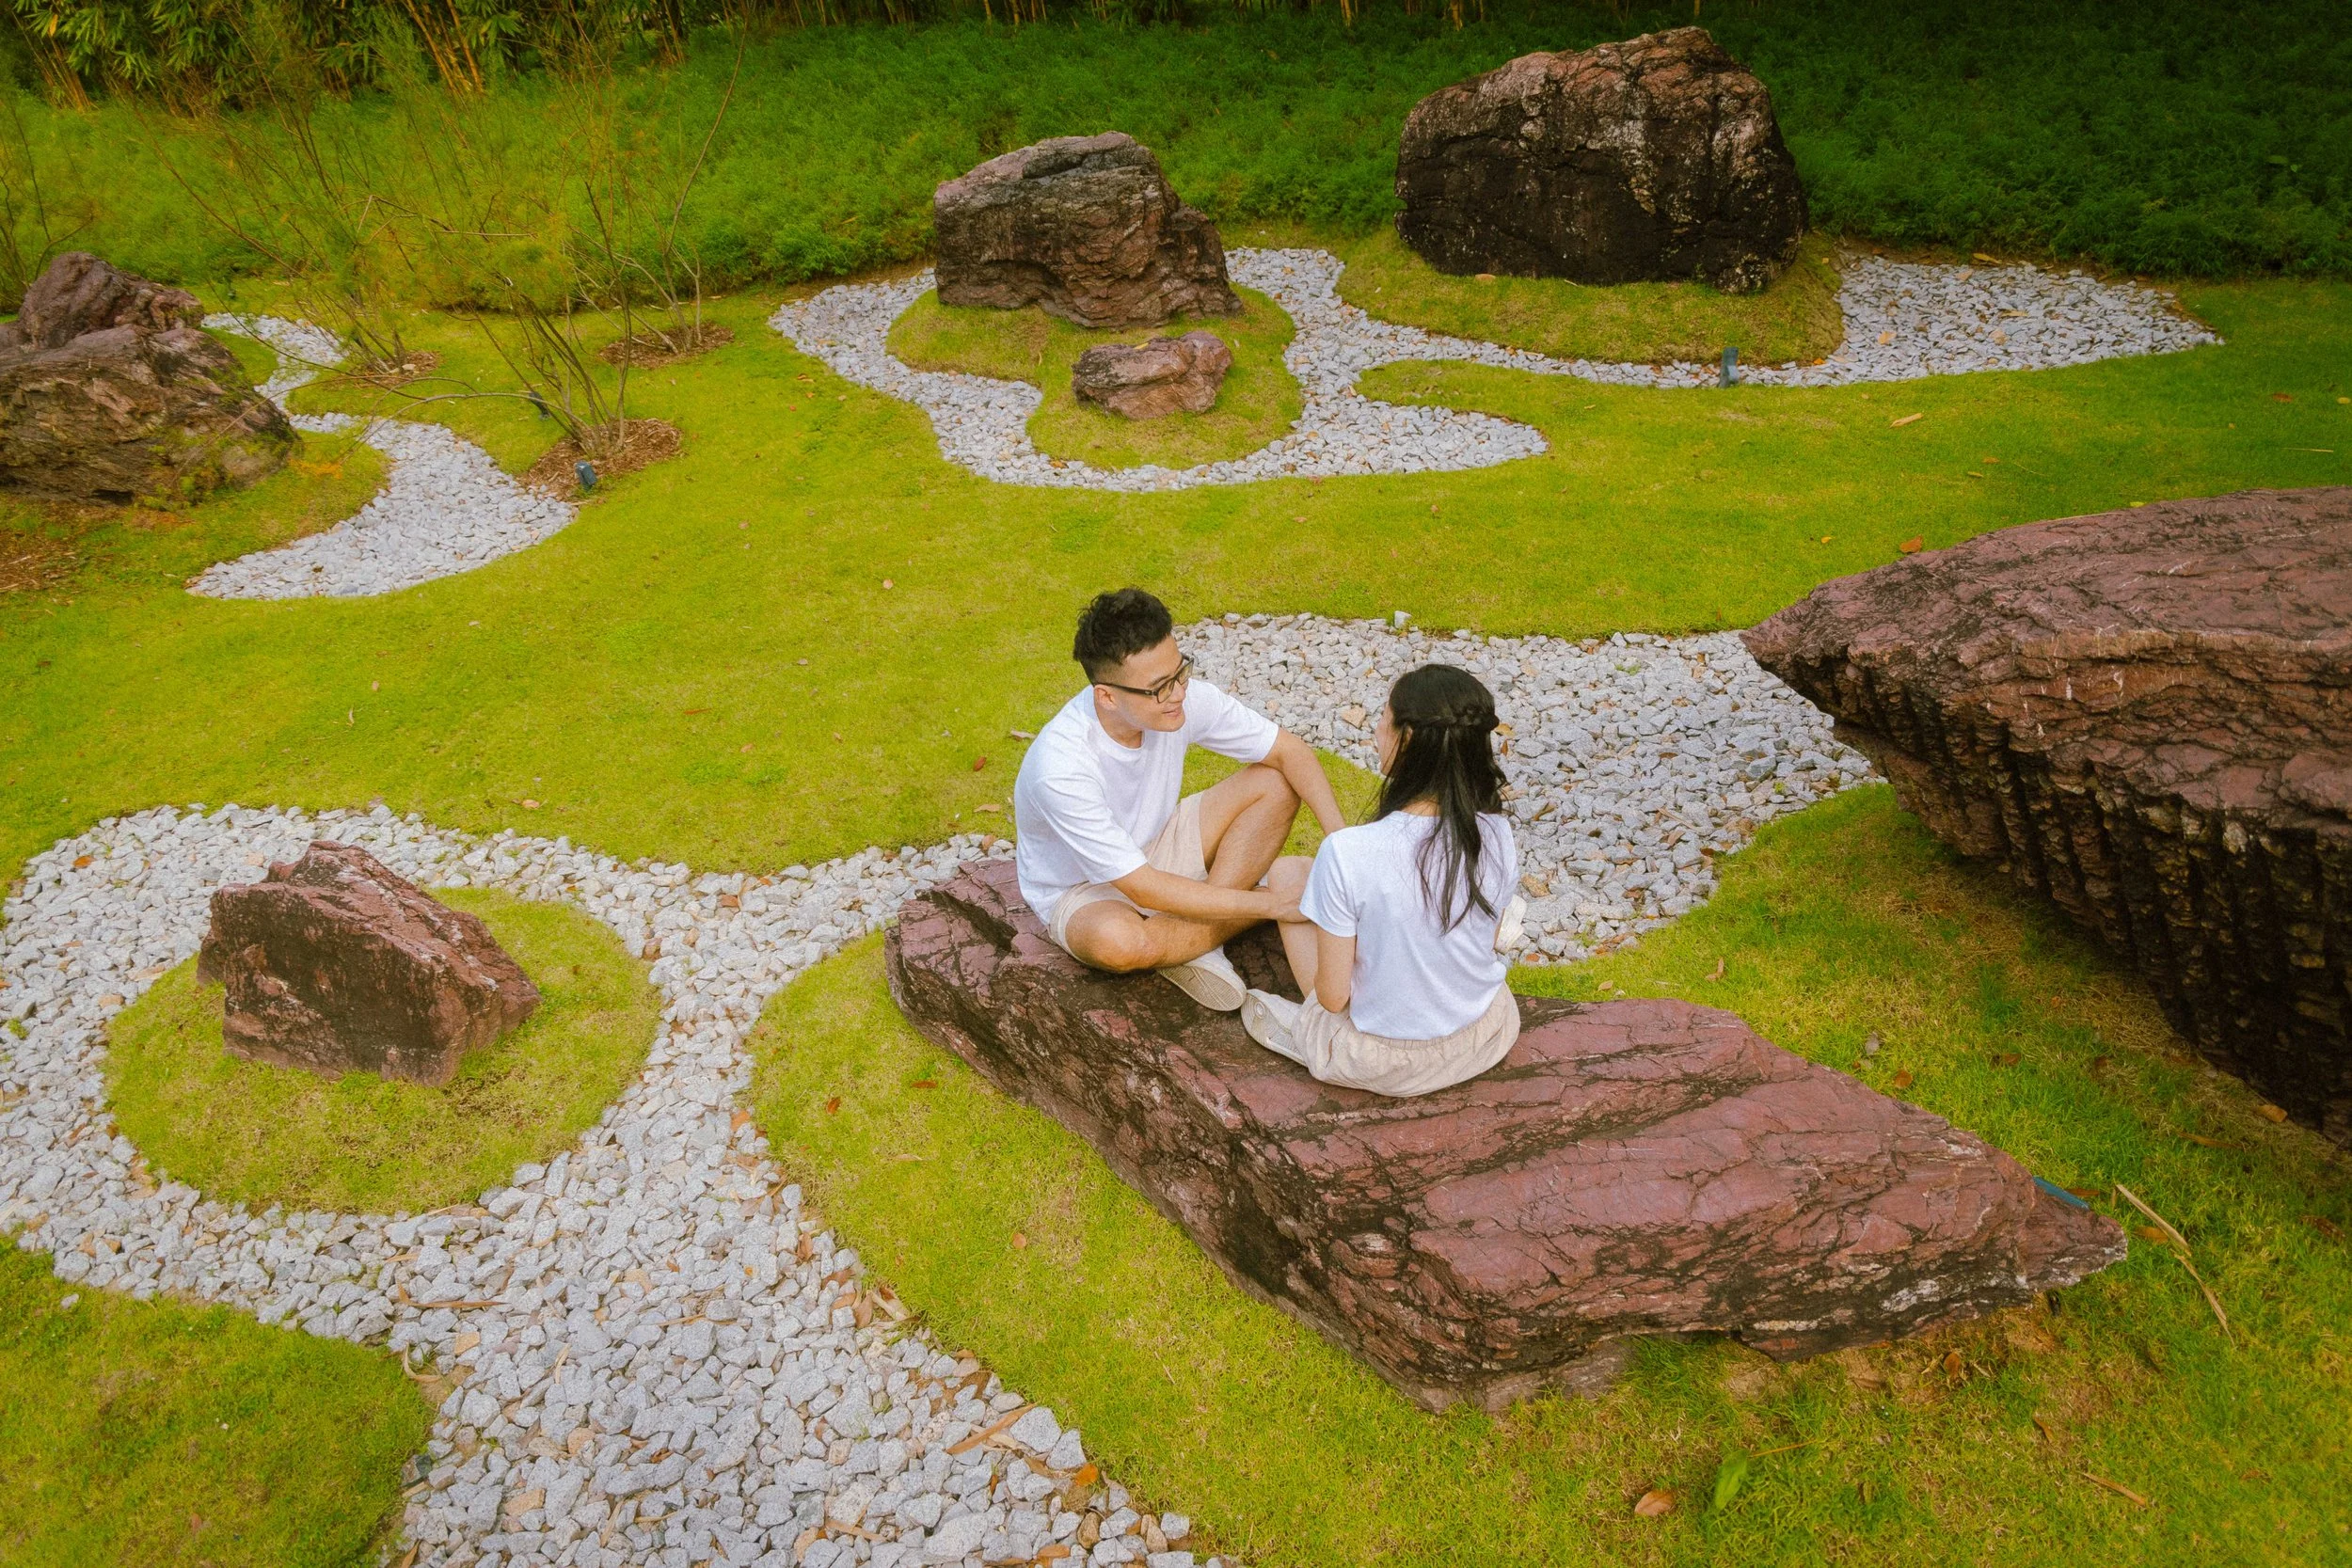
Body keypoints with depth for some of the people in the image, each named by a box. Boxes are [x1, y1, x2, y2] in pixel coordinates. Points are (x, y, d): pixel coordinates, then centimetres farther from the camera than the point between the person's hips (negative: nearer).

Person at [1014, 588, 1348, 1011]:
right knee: (1117, 941, -41)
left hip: (1155, 848, 6)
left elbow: (1291, 751, -10)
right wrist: (1273, 904, -30)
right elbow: (1144, 890, -32)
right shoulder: (1060, 769, -36)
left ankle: (1191, 945, -15)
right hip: (1081, 891, -6)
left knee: (1277, 783, -11)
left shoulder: (1185, 698, -21)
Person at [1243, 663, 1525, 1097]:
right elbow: (1497, 940, 1)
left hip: (1381, 1066, -5)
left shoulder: (1347, 853, -32)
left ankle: (1305, 1033, 22)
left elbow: (1333, 997, -21)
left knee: (1288, 873, 10)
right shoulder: (1497, 835, -18)